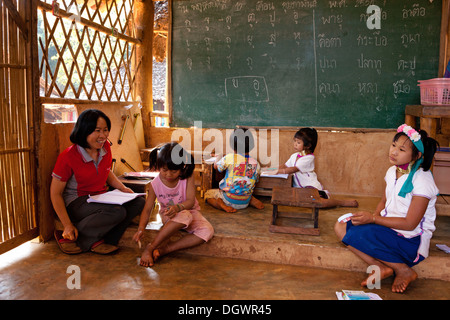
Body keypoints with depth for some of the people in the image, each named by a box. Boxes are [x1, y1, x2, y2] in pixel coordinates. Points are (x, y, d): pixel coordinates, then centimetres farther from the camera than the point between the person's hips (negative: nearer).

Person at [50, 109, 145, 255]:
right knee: (117, 212, -33)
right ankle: (70, 237, -15)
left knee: (138, 202, -16)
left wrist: (122, 188, 3)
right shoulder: (68, 156, -17)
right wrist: (67, 225, -16)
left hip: (101, 198, 7)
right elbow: (55, 193, -11)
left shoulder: (105, 147, 1)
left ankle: (106, 240, -14)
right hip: (77, 203, -6)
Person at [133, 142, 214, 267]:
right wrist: (141, 228, -27)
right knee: (185, 216, -38)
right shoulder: (155, 184, -14)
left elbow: (190, 201, -21)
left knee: (208, 231, -26)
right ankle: (150, 248, -32)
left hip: (190, 211, 2)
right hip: (168, 216, -2)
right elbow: (147, 209, -12)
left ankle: (165, 249, -28)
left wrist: (177, 207, -42)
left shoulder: (187, 177, -17)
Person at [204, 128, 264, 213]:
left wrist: (219, 156, 25)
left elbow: (216, 166, 5)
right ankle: (252, 200, 6)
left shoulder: (229, 158, -15)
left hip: (229, 200, -4)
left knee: (208, 193, 19)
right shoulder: (256, 164, -6)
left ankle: (222, 205, -10)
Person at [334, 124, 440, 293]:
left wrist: (373, 218, -18)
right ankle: (381, 267, -11)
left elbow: (410, 223, -18)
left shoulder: (422, 180, -18)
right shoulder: (392, 171, 5)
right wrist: (372, 217, -4)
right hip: (389, 228, 8)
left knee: (357, 234, -29)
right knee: (340, 227, -6)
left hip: (411, 241, -8)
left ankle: (404, 271, -9)